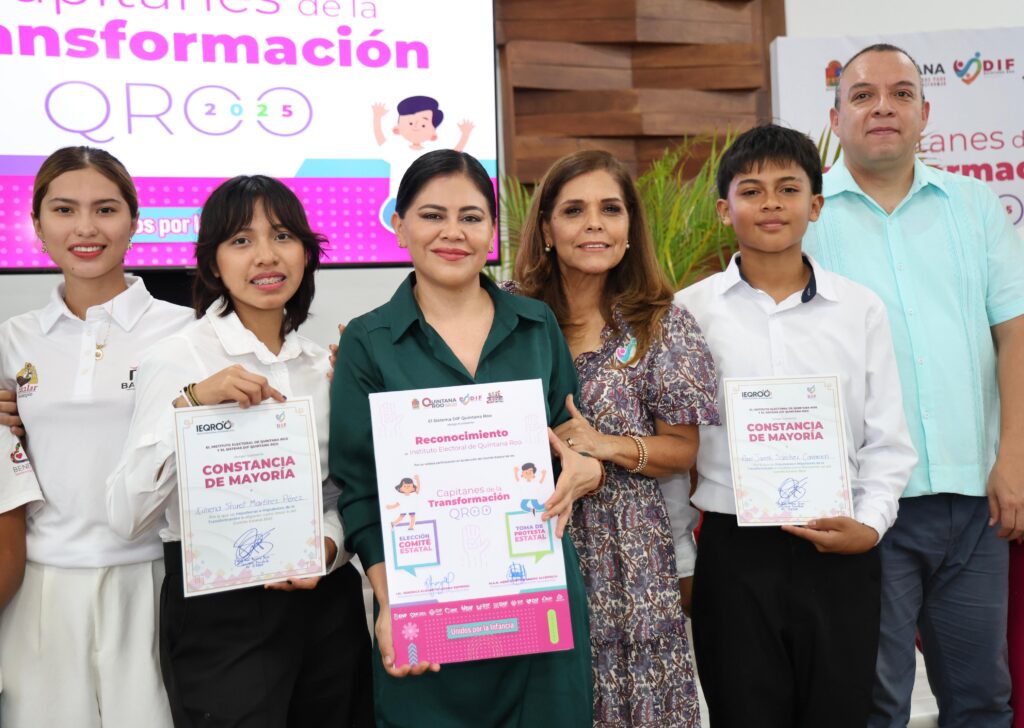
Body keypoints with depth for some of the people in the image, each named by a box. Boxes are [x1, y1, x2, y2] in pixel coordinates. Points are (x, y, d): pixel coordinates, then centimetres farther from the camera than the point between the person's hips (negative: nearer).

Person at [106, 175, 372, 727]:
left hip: (326, 603, 5)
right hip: (219, 615, -5)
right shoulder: (175, 358, -8)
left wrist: (328, 545, -7)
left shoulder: (322, 364, 6)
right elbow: (126, 515, -16)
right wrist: (190, 404, -26)